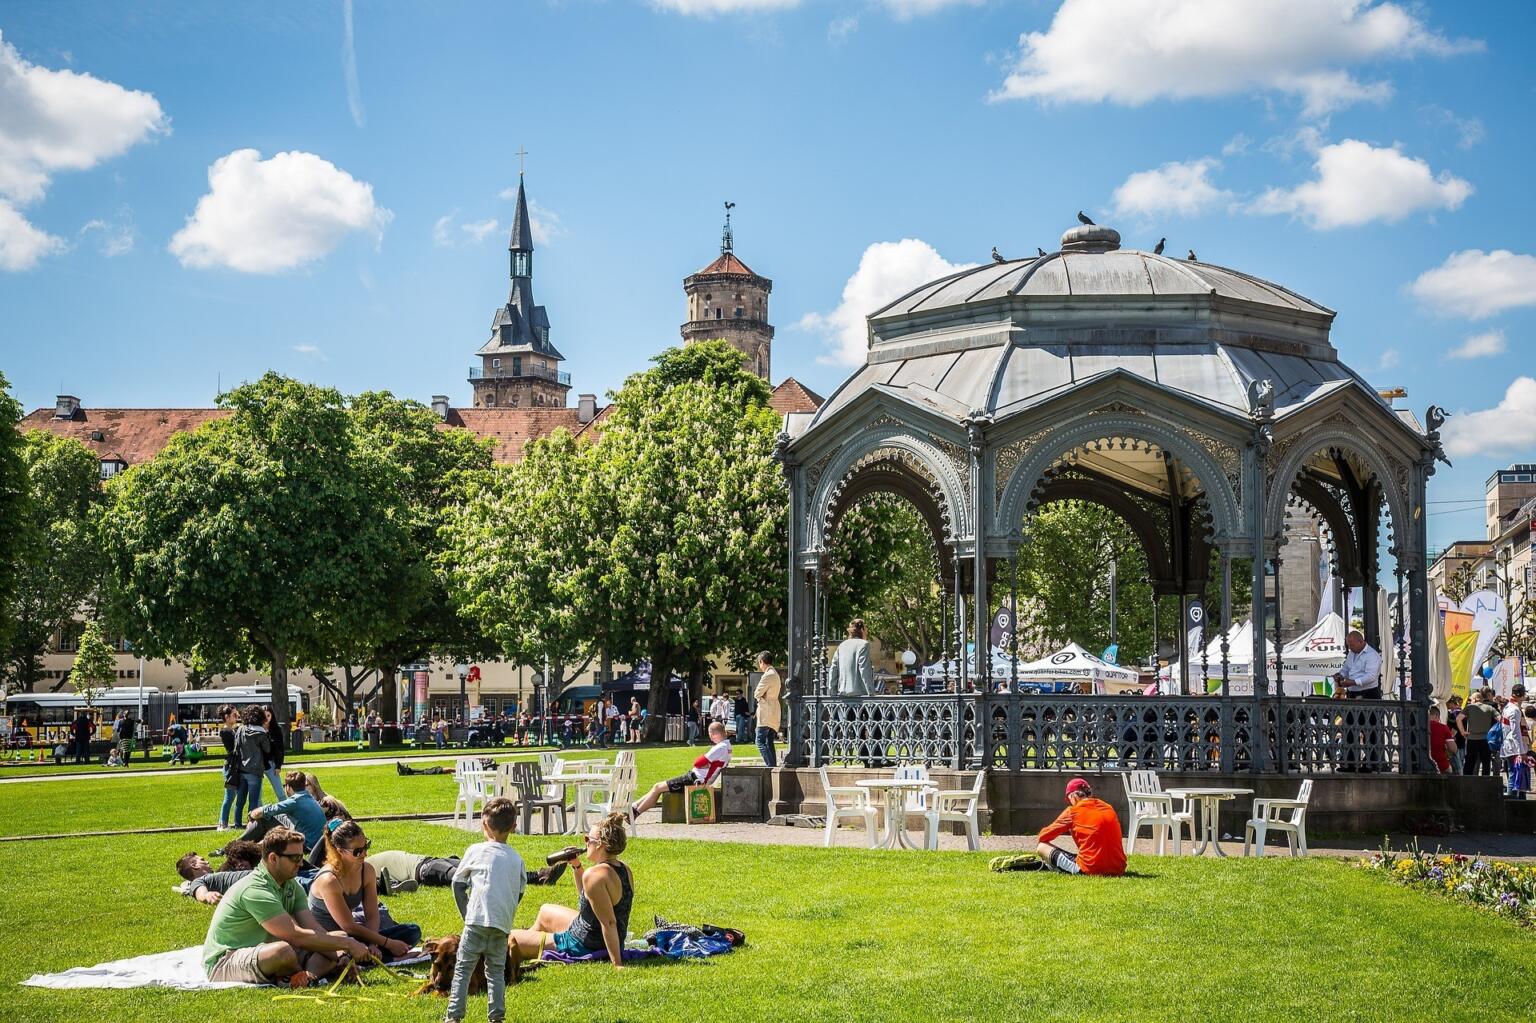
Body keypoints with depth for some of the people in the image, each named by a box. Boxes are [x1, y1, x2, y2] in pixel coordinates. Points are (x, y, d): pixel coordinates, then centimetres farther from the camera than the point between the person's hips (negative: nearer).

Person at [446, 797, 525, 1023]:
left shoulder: (476, 850, 2)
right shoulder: (516, 859, 12)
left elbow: (457, 884, 8)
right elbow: (519, 894, 16)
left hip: (478, 920, -4)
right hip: (503, 924, 4)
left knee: (463, 968, 2)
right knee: (496, 970, 13)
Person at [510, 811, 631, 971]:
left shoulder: (594, 874, -28)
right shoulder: (624, 869, 1)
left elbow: (609, 923, -29)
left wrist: (617, 964, -29)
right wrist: (577, 867, 7)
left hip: (583, 947, -10)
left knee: (508, 940, 4)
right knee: (545, 910, 34)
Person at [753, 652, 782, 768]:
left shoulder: (768, 675, -13)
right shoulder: (776, 674, 18)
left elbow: (757, 694, -12)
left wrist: (760, 697, 8)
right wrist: (763, 696, 5)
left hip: (766, 712, -10)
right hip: (775, 712, 10)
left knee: (760, 741, -11)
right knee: (769, 742, 11)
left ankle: (771, 765, -21)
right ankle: (774, 765, 8)